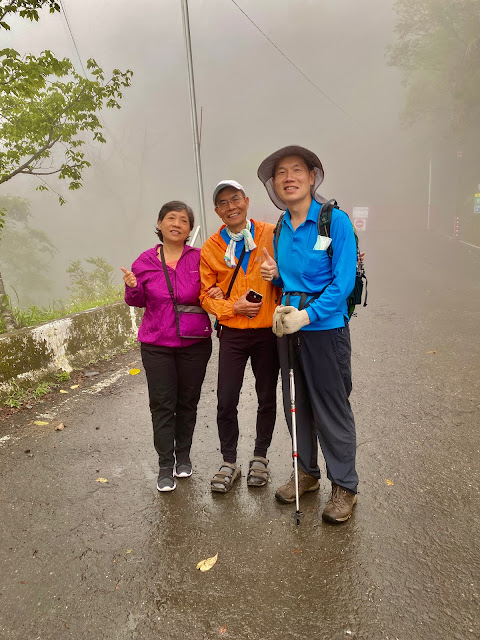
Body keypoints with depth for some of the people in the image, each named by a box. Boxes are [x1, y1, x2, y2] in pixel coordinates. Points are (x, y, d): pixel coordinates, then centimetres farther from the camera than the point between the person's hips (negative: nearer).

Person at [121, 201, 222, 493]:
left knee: (188, 401, 11)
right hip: (156, 345, 0)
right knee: (162, 403, 2)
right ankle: (166, 465, 15)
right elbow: (138, 301, 7)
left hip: (194, 343, 0)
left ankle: (184, 456, 31)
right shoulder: (145, 261, 0)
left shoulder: (200, 259, -2)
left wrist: (217, 293, -11)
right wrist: (132, 287, -14)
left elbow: (212, 290, 12)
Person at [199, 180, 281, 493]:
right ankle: (229, 463, 23)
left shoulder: (271, 234, -4)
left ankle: (260, 457, 33)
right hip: (233, 334, 1)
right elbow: (207, 294, 2)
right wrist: (234, 307, -13)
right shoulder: (211, 247, 0)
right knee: (226, 402, 2)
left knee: (267, 398, 12)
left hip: (268, 330, 0)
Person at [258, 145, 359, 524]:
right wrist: (275, 276, -2)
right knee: (296, 406, 16)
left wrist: (306, 315, -21)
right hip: (288, 326, 6)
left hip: (326, 328, -6)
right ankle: (307, 473, 36)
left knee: (332, 410, 4)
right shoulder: (281, 229, 8)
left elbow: (344, 282, -15)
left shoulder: (336, 220, -11)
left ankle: (345, 487, 23)